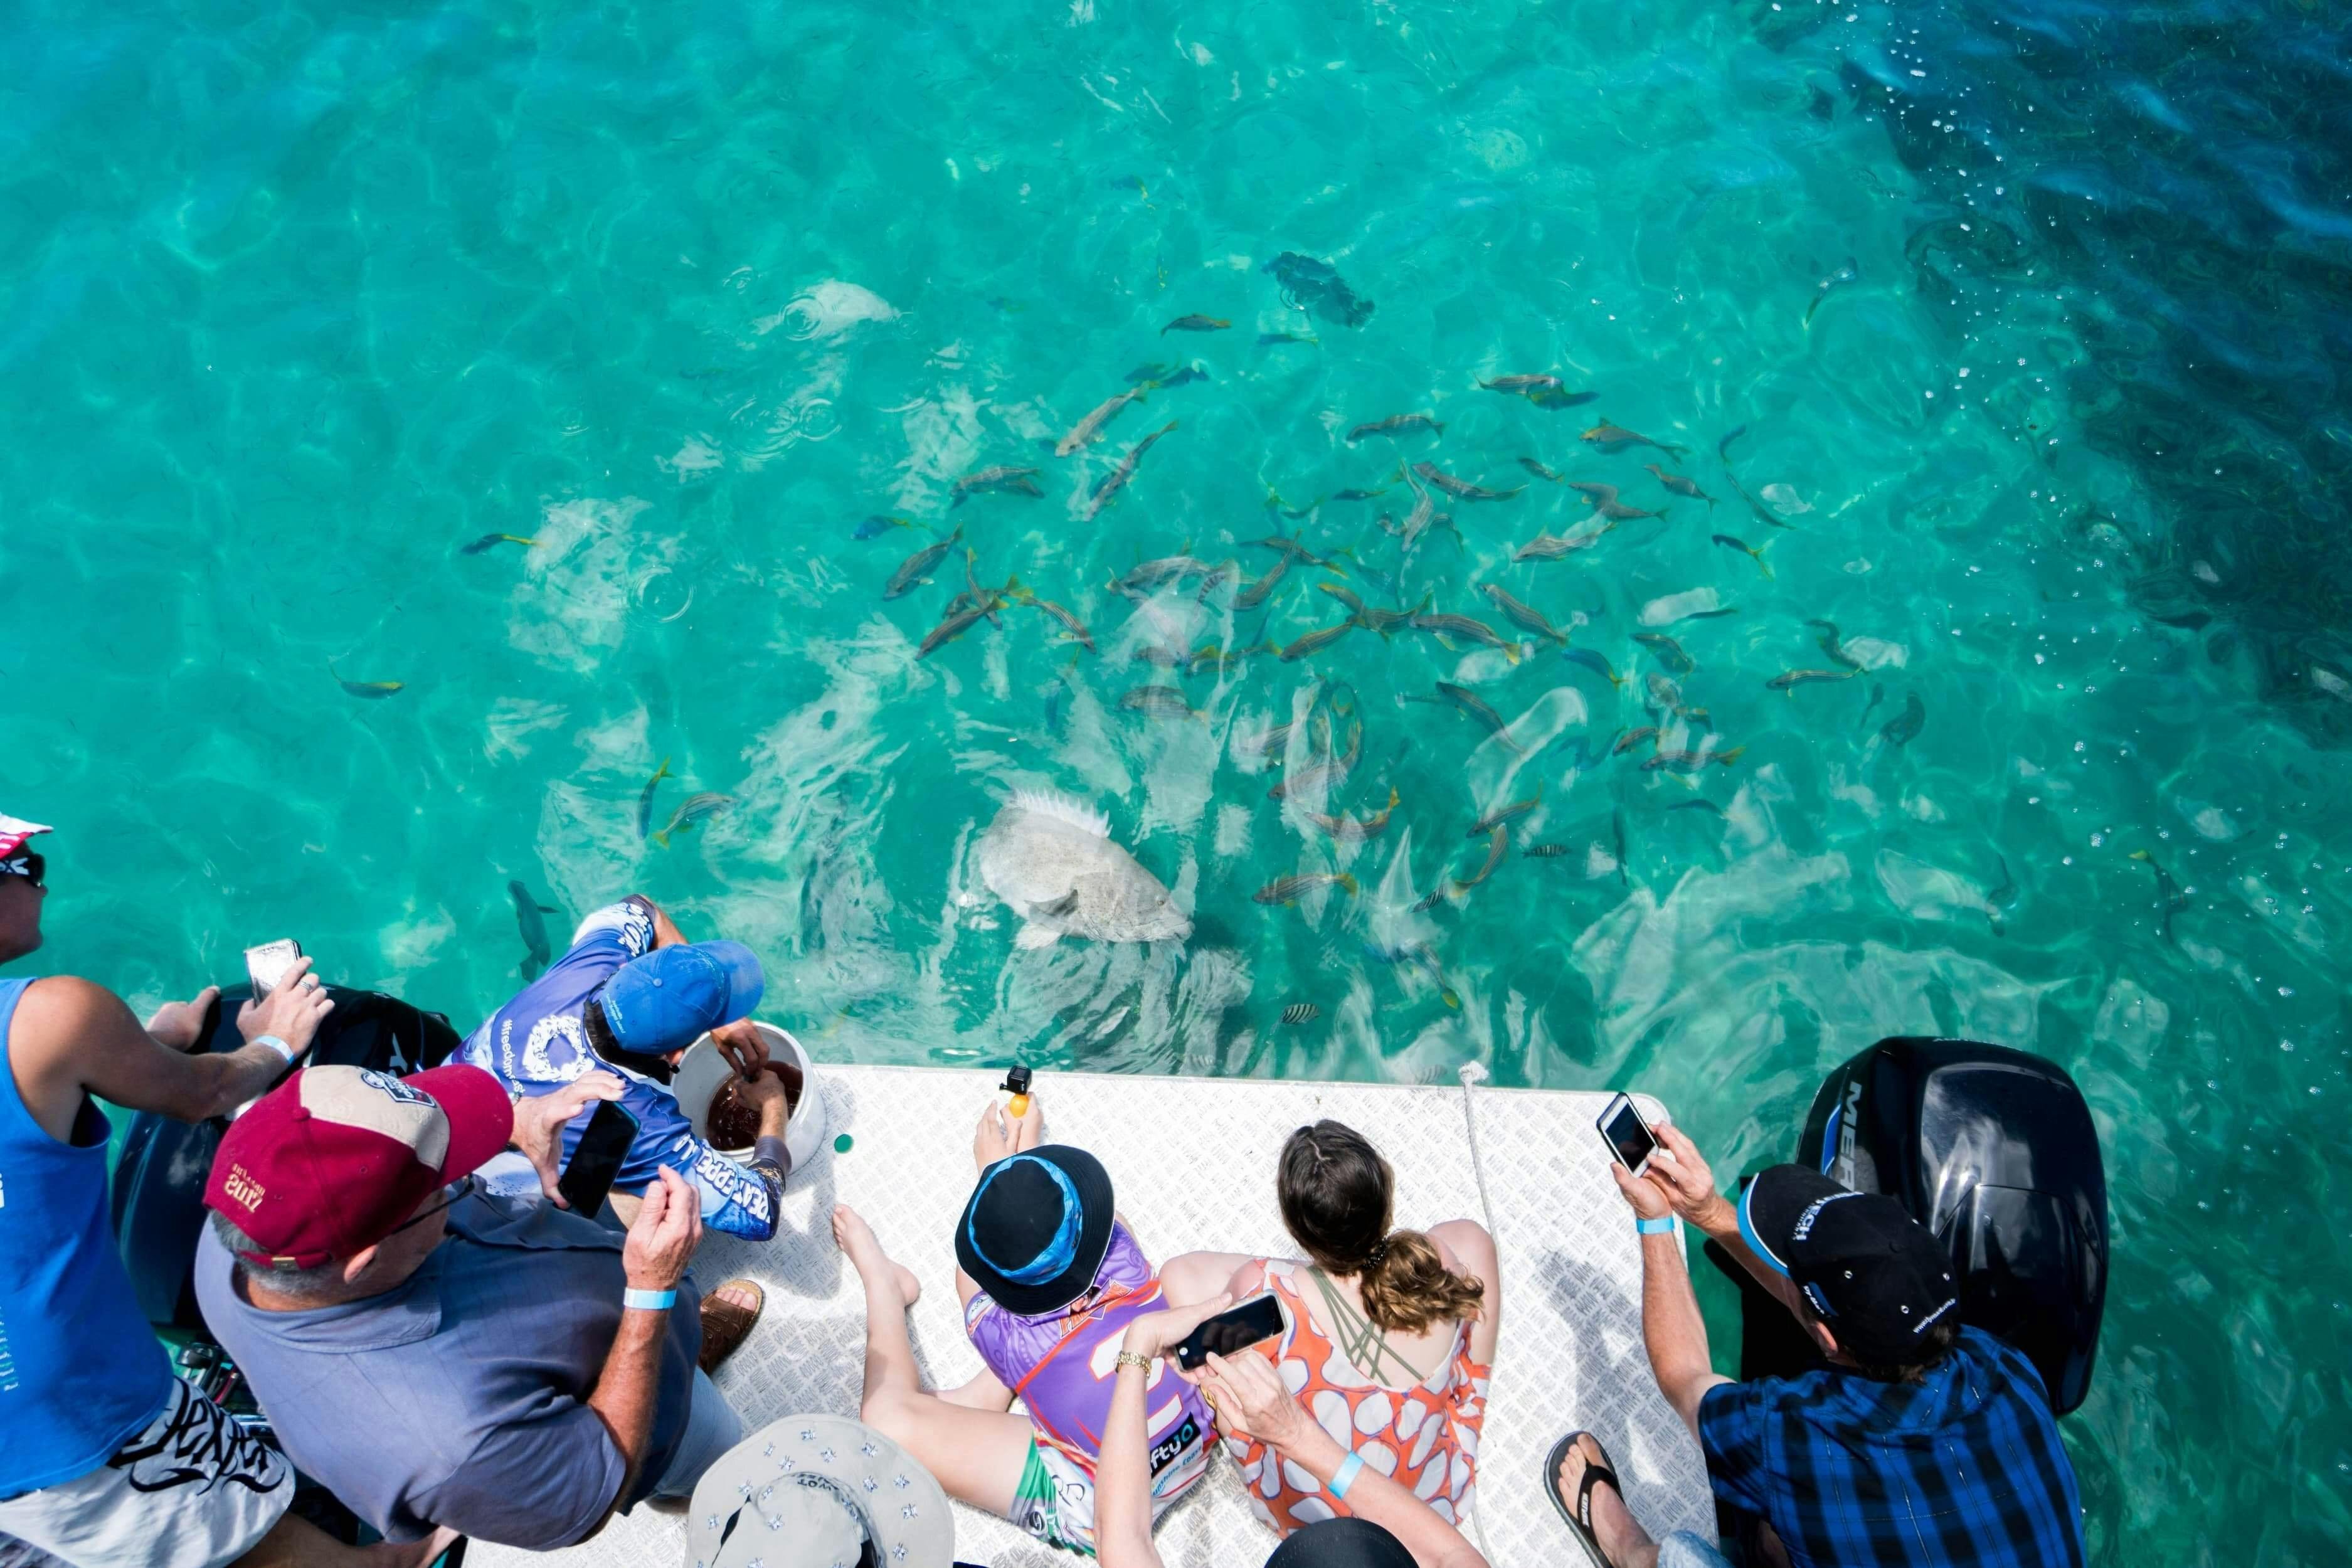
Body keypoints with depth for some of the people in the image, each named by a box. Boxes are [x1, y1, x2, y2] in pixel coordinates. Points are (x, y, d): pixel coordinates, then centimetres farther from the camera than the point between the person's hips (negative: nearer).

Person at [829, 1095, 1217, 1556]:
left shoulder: (1009, 1338, -30)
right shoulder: (1126, 1268, -24)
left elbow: (974, 1277, -3)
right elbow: (1094, 1208, 2)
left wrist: (992, 1171, 10)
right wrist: (1028, 1149, 18)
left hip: (1100, 1517, -4)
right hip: (1195, 1444, 5)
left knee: (891, 1418, -12)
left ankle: (882, 1280, 16)